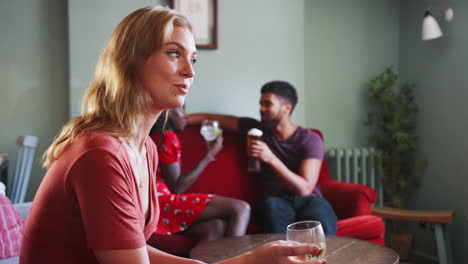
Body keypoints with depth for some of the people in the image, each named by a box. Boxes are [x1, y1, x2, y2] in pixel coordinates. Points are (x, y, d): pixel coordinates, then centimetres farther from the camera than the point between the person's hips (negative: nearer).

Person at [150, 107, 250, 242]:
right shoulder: (167, 137, -5)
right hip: (162, 203, -9)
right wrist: (209, 155, -3)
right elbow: (176, 187, -8)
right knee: (241, 208, -13)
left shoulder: (154, 136, 23)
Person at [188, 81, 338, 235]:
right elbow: (213, 118, 17)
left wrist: (271, 158, -21)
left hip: (309, 200, -2)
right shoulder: (257, 129, 9)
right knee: (271, 204, -36)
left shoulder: (310, 139, -1)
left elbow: (304, 188, -12)